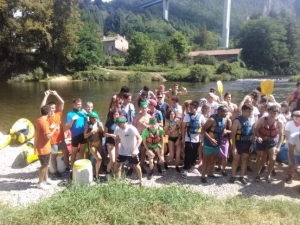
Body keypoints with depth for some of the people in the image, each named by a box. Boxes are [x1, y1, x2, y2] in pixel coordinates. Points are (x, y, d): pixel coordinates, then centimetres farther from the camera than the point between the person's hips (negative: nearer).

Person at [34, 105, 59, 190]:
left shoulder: (39, 120, 5)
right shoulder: (44, 122, -25)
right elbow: (48, 136, -26)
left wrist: (50, 127, 14)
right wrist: (55, 129, -14)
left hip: (40, 146, 10)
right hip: (43, 148, -10)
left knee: (45, 164, 22)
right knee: (44, 165, 5)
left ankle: (46, 179, 36)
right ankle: (40, 183, 18)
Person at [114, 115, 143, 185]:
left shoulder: (131, 129, -24)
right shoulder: (117, 129, -10)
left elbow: (139, 138, -23)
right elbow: (117, 139, 5)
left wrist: (135, 149, -33)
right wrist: (116, 151, 2)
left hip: (132, 152, -3)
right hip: (122, 152, 4)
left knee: (136, 166, 13)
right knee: (117, 165, 0)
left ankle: (141, 181, 33)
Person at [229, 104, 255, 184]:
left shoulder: (252, 120, 0)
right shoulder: (237, 120, -16)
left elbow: (253, 133, 7)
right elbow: (233, 134, -16)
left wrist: (252, 144, 4)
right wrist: (234, 147, -18)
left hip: (247, 143, 5)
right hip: (238, 142, -5)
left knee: (245, 159, 13)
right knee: (236, 159, 7)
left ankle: (242, 176, 26)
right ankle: (233, 176, 22)